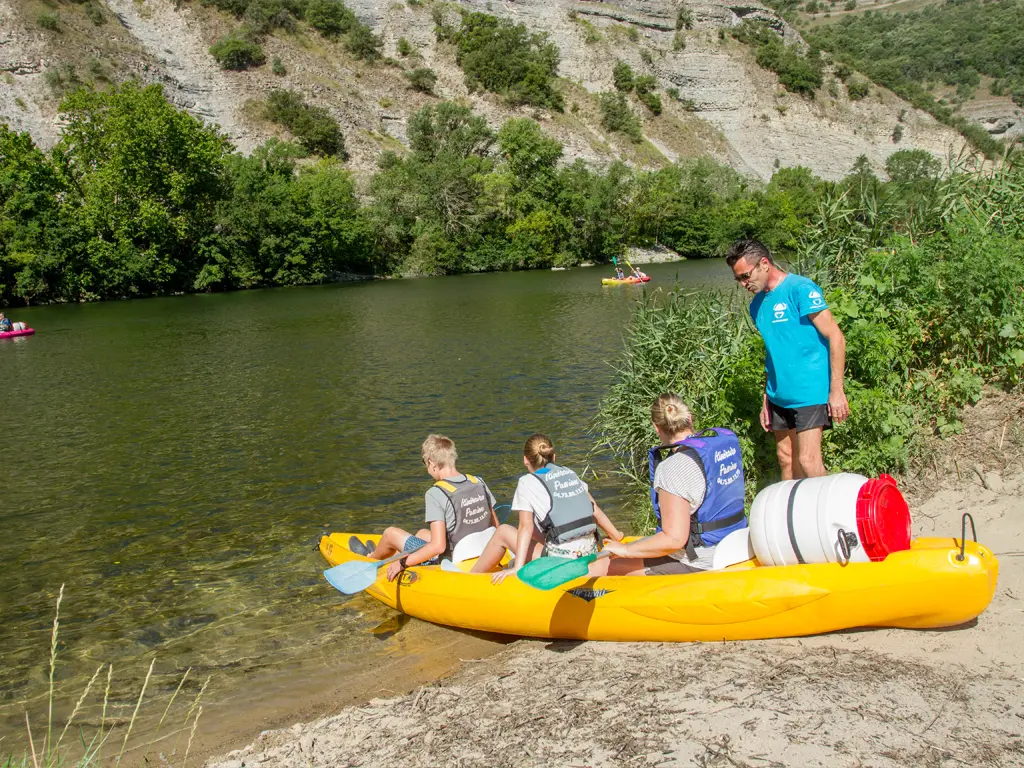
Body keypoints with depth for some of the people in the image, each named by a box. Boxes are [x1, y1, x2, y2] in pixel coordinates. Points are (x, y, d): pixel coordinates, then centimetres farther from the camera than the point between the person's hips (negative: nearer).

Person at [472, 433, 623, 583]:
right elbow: (595, 510, 13)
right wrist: (617, 536, 22)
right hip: (590, 554, 6)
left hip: (560, 560, -6)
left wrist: (517, 568, -11)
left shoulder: (527, 482, -2)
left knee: (503, 532, 10)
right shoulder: (569, 473, 15)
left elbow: (526, 527, -10)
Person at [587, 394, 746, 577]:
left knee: (601, 567, 0)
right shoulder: (727, 440, 2)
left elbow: (674, 539, -27)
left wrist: (625, 550, -16)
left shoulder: (674, 468, -23)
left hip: (695, 562, -9)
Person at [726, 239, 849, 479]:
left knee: (807, 461, -11)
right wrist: (766, 399, 16)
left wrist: (836, 390, -16)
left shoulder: (800, 289, -11)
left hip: (810, 392, -7)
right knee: (786, 460, 10)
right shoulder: (758, 304, 12)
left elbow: (835, 337, -12)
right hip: (779, 396, 7)